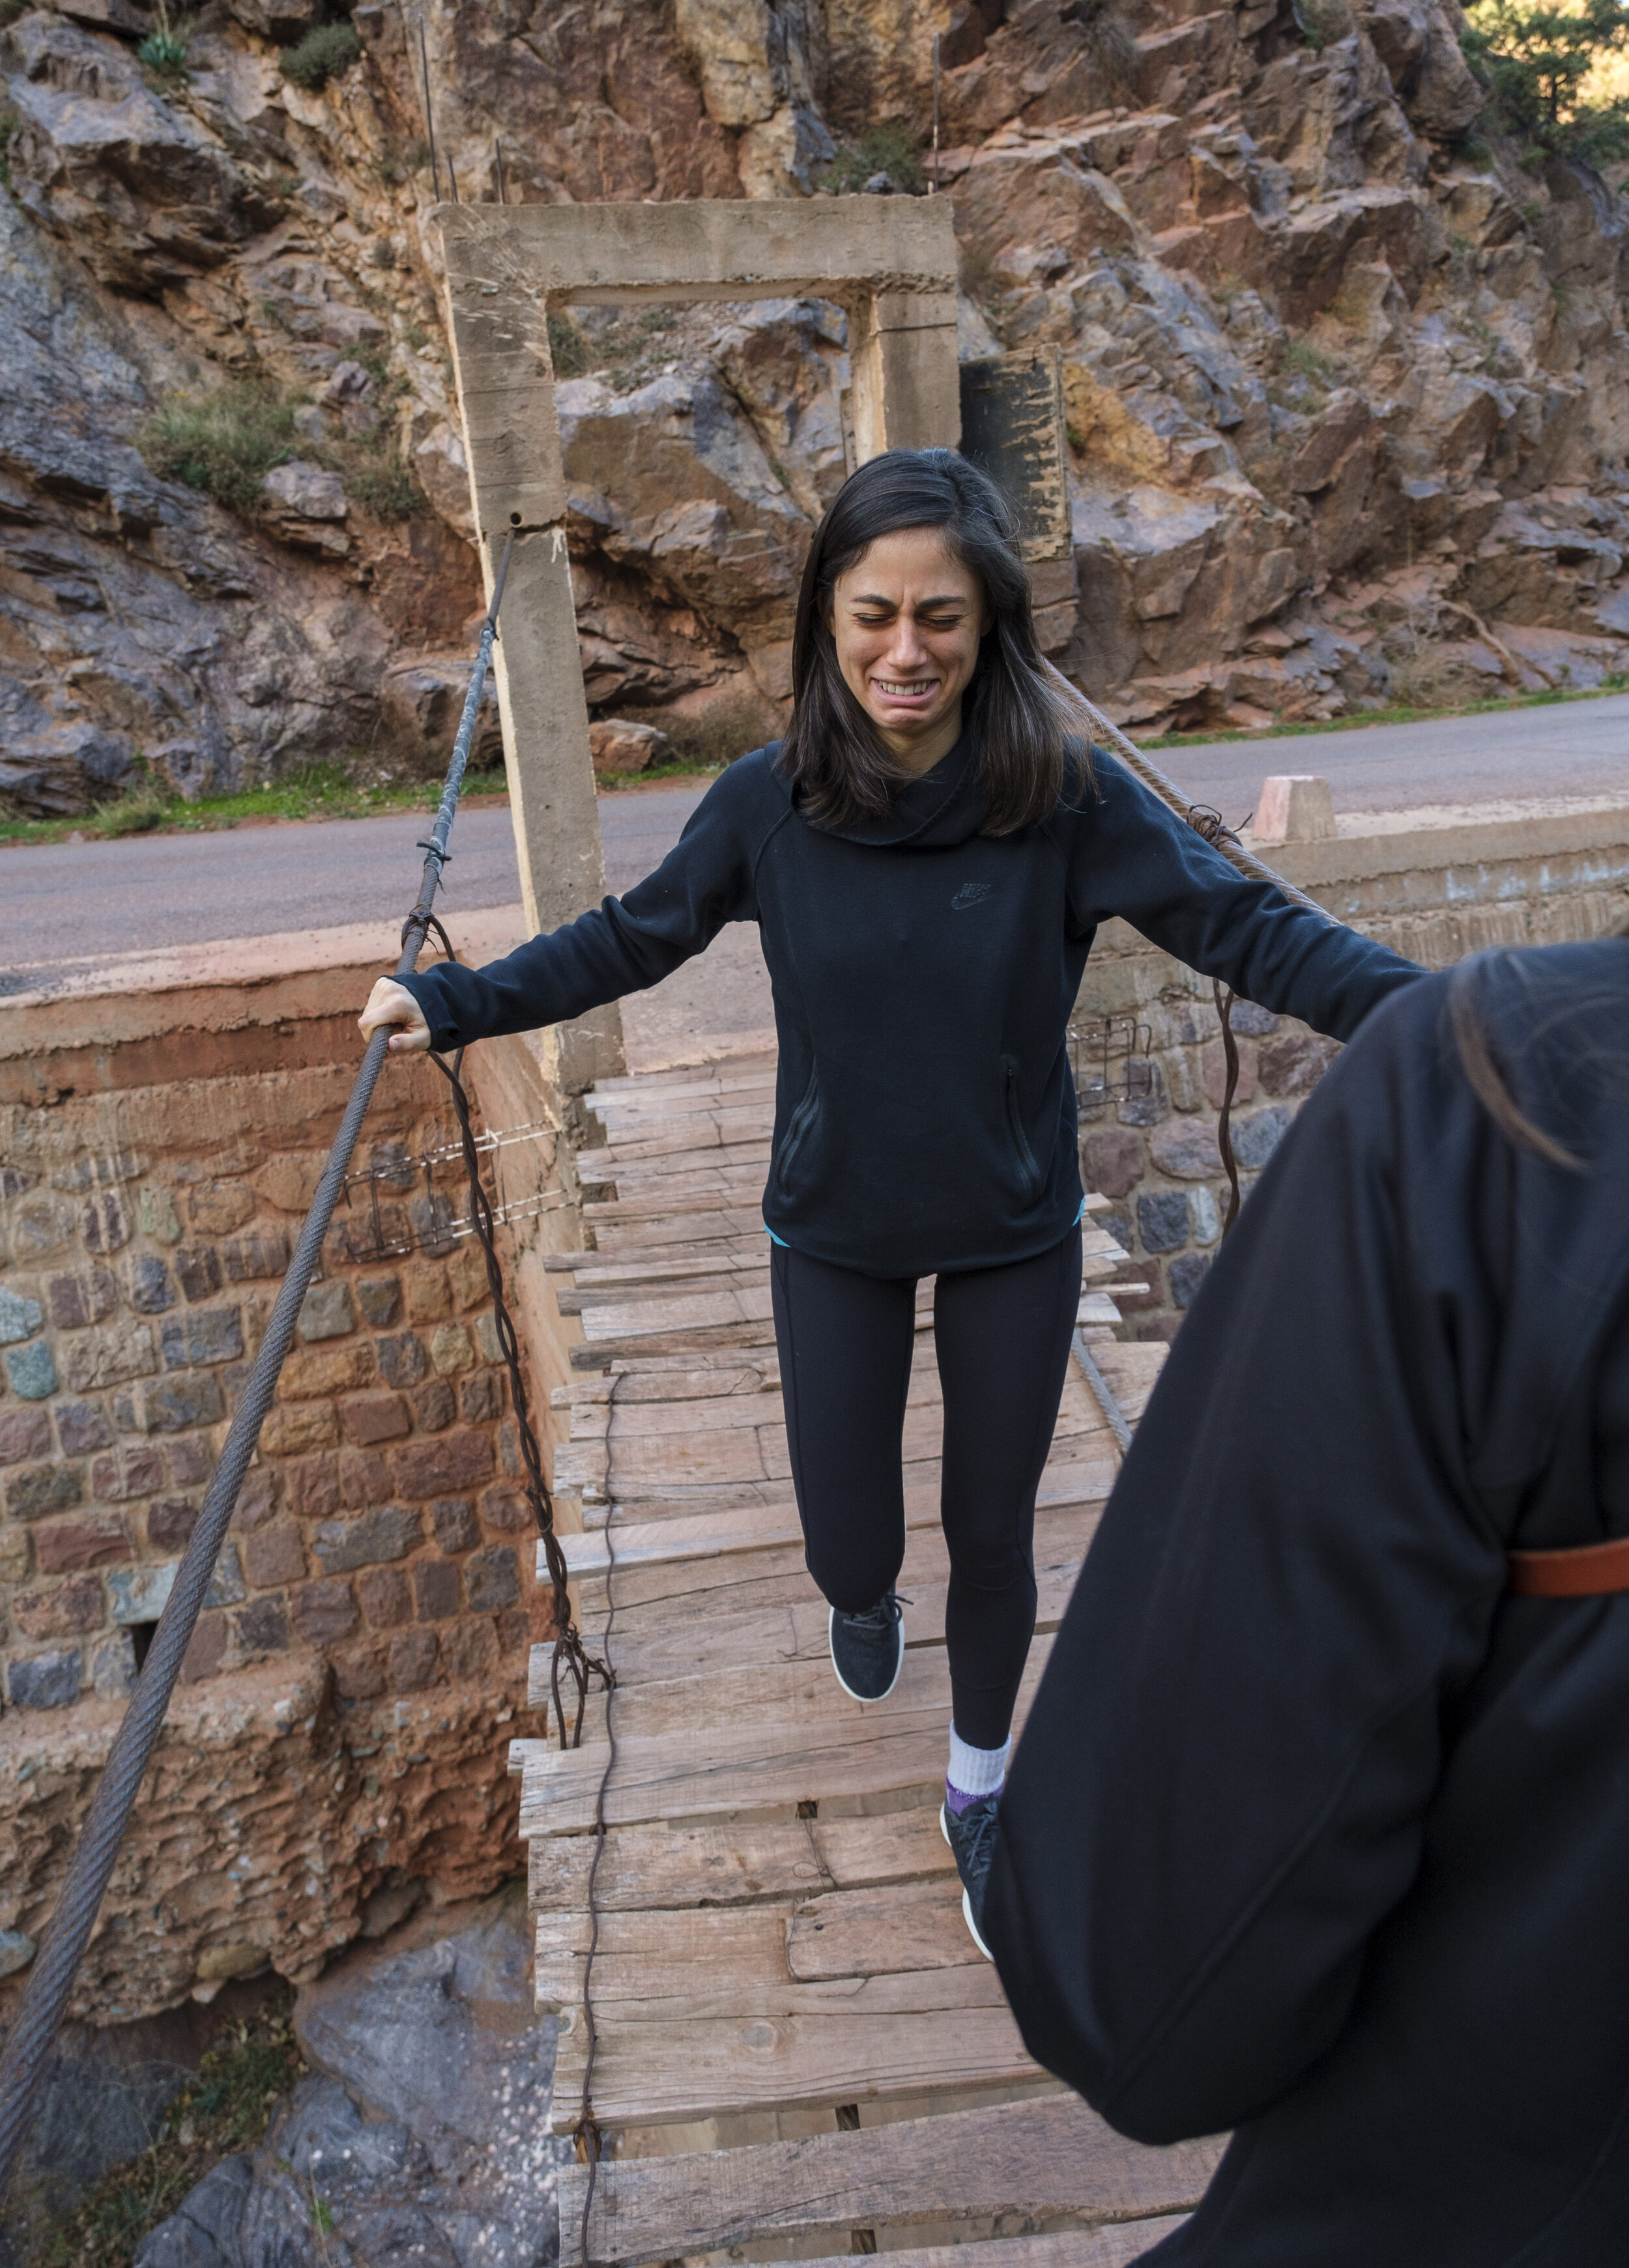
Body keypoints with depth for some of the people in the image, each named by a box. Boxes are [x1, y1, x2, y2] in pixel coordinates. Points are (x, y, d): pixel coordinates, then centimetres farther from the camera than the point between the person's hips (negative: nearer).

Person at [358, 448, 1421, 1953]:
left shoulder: (1066, 797, -18)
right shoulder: (770, 802, -13)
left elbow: (1246, 926, -15)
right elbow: (632, 939, -1)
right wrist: (451, 1005, -5)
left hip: (1015, 1241, 0)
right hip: (837, 1235, 1)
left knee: (992, 1535, 15)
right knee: (852, 1548, 12)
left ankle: (981, 1787, 46)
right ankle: (864, 1596, 55)